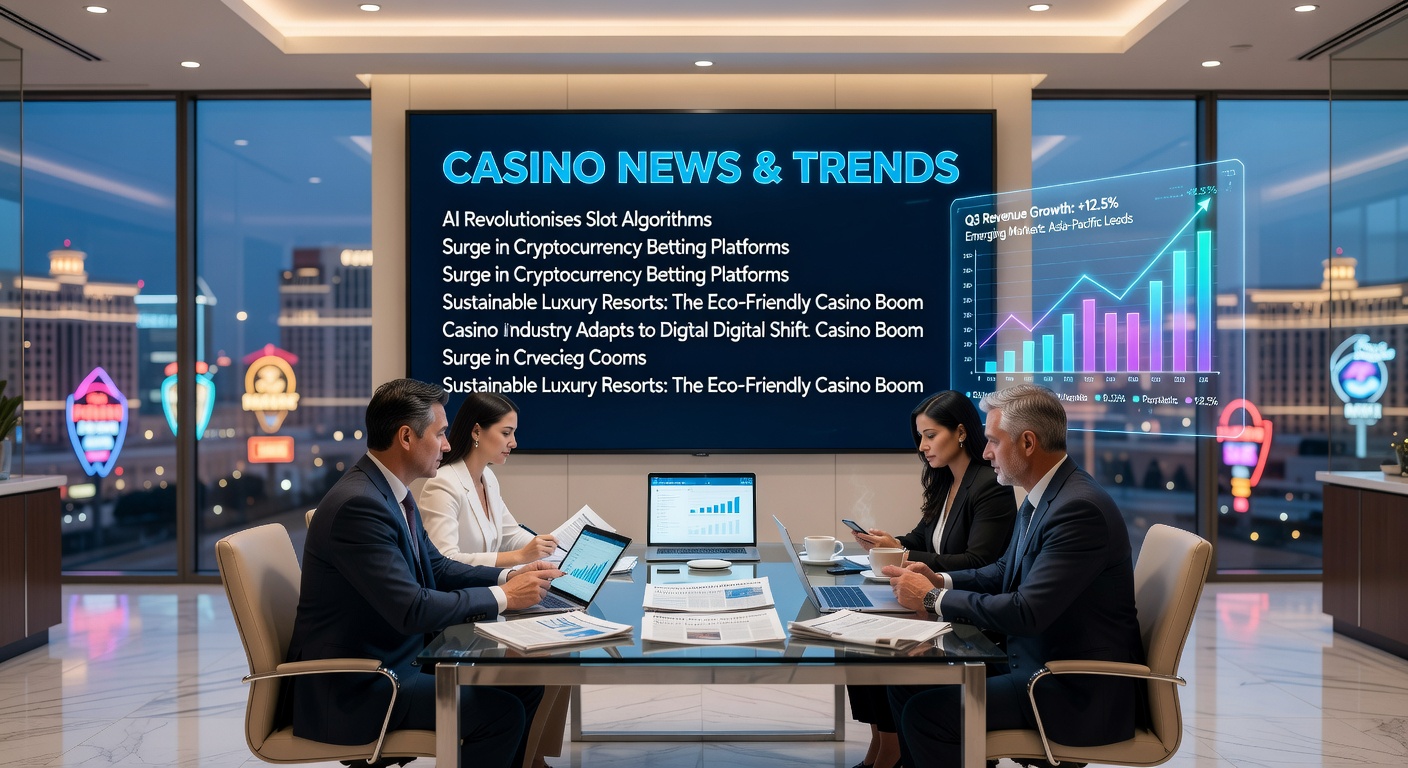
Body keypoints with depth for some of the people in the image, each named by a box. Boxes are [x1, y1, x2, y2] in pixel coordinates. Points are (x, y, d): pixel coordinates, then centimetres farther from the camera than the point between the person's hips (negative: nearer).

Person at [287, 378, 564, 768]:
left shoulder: (390, 491, 5)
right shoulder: (358, 504, -25)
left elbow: (437, 567, 14)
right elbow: (413, 609, -29)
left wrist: (509, 576, -2)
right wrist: (503, 597, -18)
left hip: (398, 656, 10)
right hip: (352, 686, -10)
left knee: (524, 682, 6)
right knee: (502, 711, -17)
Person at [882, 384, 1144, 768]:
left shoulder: (1080, 508, -24)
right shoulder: (1042, 496, 6)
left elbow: (1026, 612, -29)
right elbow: (1007, 571, 18)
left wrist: (933, 599, -18)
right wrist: (941, 580, 0)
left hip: (1080, 692, -9)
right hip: (1035, 660, 9)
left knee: (925, 712, -17)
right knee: (907, 684, 5)